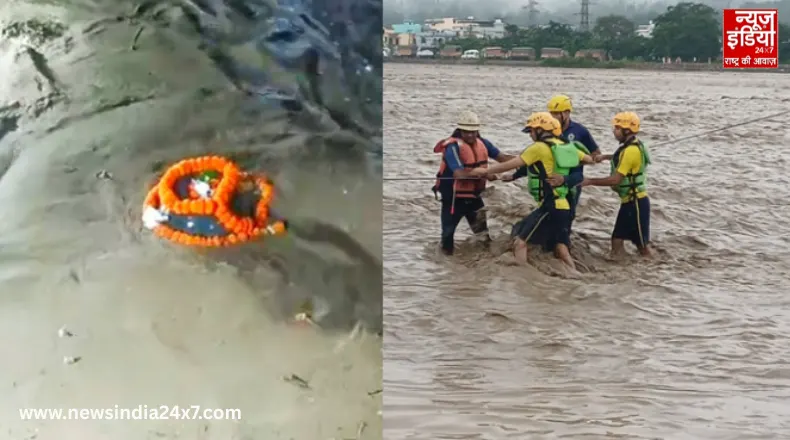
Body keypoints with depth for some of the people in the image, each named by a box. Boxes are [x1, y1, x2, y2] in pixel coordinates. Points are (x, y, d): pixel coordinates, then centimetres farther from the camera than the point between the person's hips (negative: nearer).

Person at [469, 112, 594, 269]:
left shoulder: (539, 147, -10)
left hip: (549, 206, -8)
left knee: (520, 239, -3)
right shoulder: (566, 146, 11)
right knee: (561, 249, 13)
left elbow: (511, 164, -9)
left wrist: (485, 171, 1)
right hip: (564, 206, 8)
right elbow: (589, 160, 22)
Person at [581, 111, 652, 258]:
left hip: (636, 202, -10)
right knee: (617, 240, 11)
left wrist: (590, 181, -17)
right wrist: (605, 157, 21)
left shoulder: (631, 150, -23)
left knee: (642, 244, -1)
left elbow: (615, 179, -25)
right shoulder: (632, 146, 8)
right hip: (629, 201, 10)